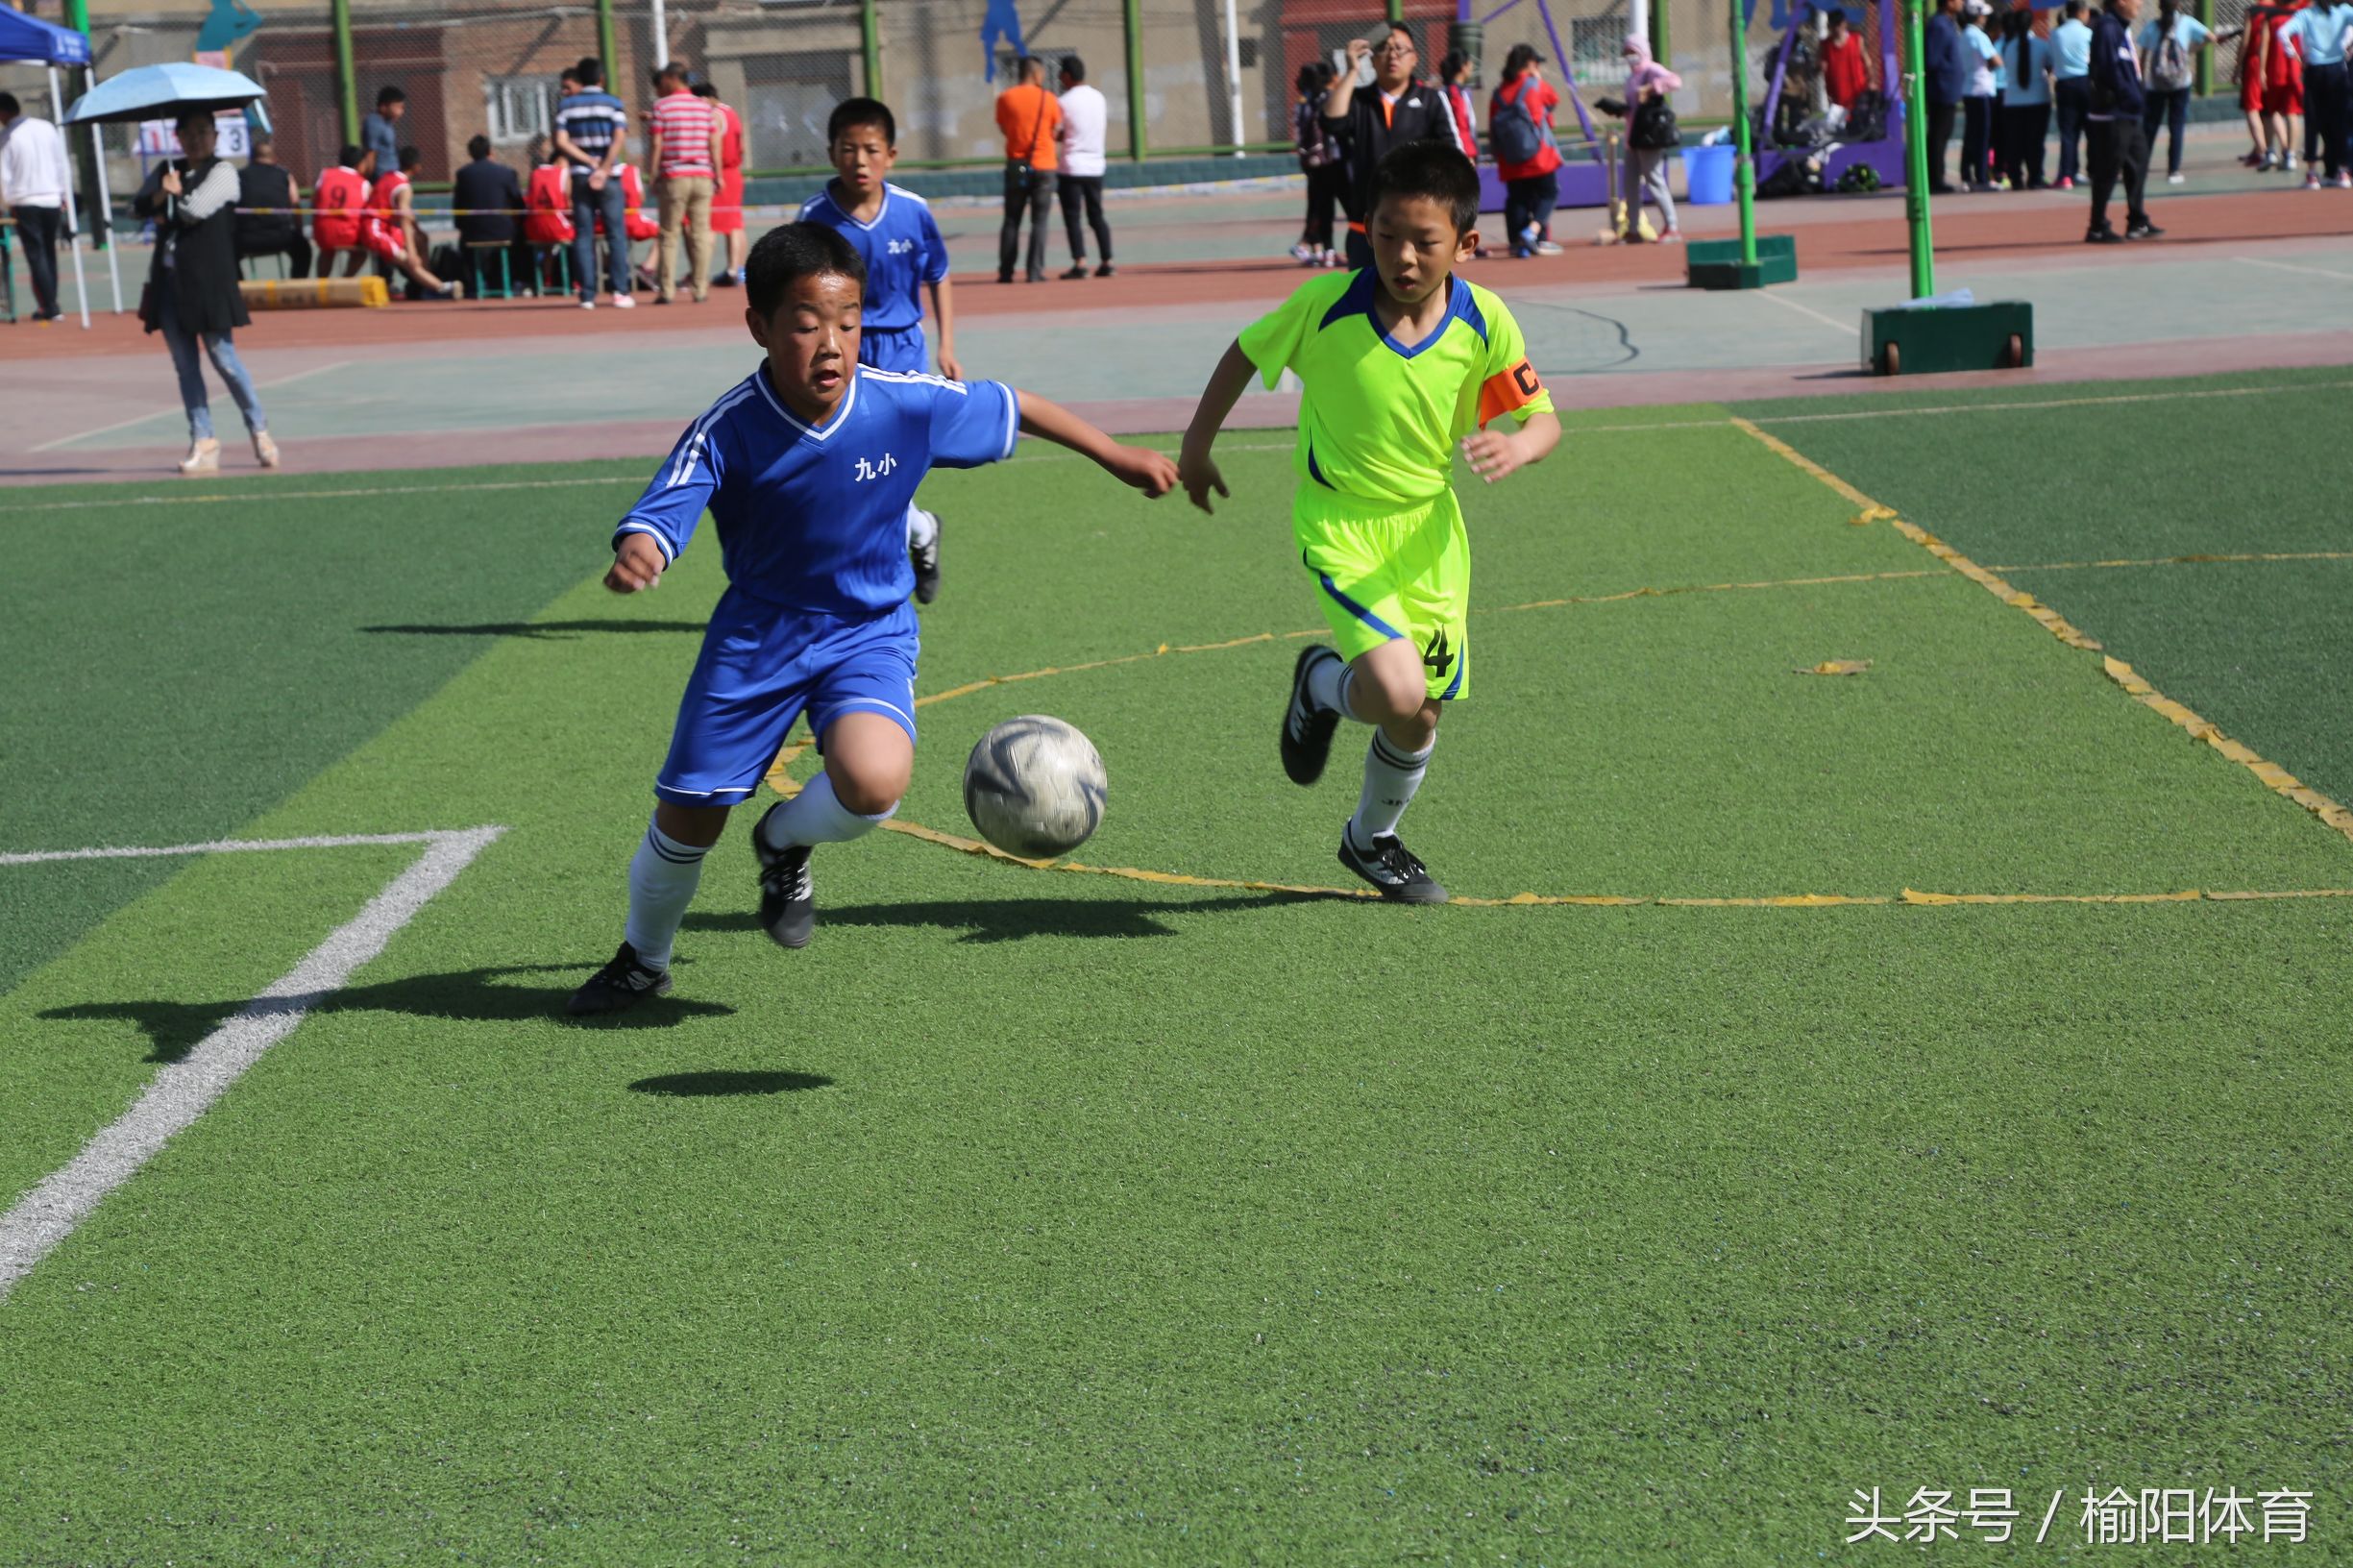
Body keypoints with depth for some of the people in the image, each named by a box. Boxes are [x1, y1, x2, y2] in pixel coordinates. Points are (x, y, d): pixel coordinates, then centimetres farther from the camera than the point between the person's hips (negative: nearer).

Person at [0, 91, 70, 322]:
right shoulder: (47, 128, 4)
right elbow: (62, 165, 8)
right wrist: (62, 195, 15)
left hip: (24, 202, -4)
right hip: (52, 200, 4)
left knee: (36, 255, 0)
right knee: (49, 253, 14)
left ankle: (49, 307, -6)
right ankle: (50, 305, 14)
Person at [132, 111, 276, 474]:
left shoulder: (223, 172, -2)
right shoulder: (167, 171, 17)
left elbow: (196, 209, -16)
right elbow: (138, 205, 6)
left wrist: (175, 196, 3)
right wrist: (161, 196, -13)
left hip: (208, 278, -6)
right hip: (169, 277, 6)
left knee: (223, 357, -6)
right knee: (185, 364, 4)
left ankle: (259, 431, 8)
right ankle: (202, 442, 7)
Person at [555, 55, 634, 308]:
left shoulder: (566, 105, 5)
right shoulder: (612, 103, -1)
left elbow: (561, 142, -5)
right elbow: (620, 139, -13)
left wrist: (590, 162, -6)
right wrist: (604, 169, -14)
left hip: (580, 176, 2)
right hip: (609, 178, -2)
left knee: (583, 235, 3)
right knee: (616, 233, 2)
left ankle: (587, 295, -1)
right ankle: (620, 291, -6)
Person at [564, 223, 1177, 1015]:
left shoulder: (908, 405, -16)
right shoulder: (727, 431, -20)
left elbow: (1014, 408, 0)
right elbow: (658, 515, -29)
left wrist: (1119, 458, 11)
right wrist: (635, 555, -54)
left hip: (869, 632, 0)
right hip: (757, 636, 0)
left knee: (874, 781, -30)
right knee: (685, 819, 6)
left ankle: (786, 844, 7)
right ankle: (643, 960, 39)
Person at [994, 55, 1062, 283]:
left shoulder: (1005, 98, -2)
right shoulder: (1049, 99, -4)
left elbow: (1003, 128, 7)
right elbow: (1057, 132, 1)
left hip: (1016, 165, 2)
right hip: (1044, 166, -2)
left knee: (1011, 221, 9)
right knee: (1039, 221, 2)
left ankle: (1005, 272, 7)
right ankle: (1035, 272, -4)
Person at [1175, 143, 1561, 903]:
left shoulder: (1484, 322, -13)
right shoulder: (1327, 304, -18)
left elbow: (1543, 418, -5)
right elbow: (1247, 352, 0)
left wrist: (1517, 447, -28)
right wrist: (1196, 446, 8)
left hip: (1428, 524, 3)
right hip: (1339, 520, -3)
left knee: (1421, 716, 10)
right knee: (1397, 693, -23)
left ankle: (1373, 838, 40)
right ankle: (1322, 686, 15)